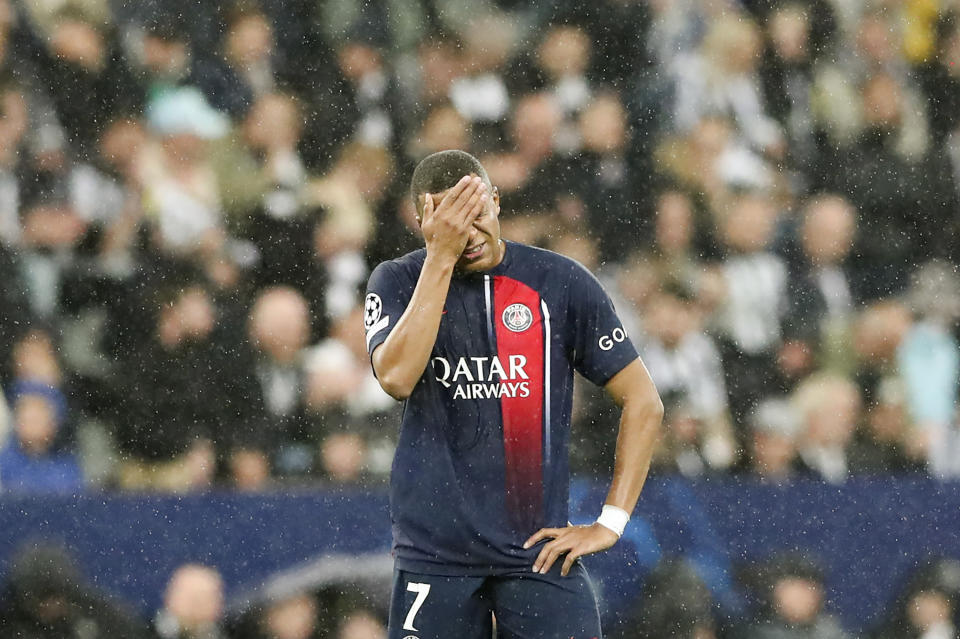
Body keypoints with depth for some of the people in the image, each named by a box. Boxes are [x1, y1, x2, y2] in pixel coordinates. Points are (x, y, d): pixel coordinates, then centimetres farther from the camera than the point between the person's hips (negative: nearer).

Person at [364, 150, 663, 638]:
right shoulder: (397, 282, 2)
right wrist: (441, 257, -18)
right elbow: (397, 377, -18)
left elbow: (643, 403, 5)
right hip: (435, 553, 0)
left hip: (539, 546, 0)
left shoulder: (561, 283, 1)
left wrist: (610, 523, -2)